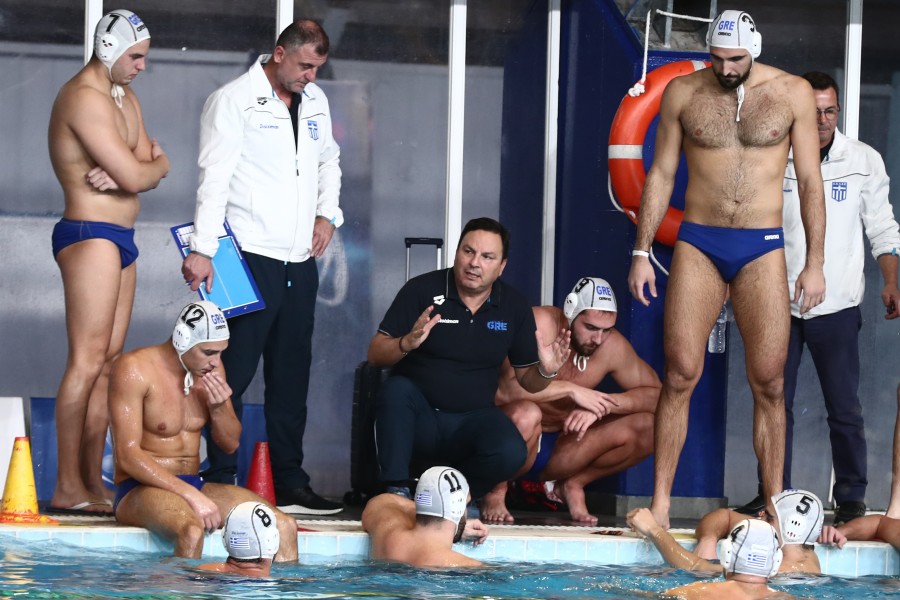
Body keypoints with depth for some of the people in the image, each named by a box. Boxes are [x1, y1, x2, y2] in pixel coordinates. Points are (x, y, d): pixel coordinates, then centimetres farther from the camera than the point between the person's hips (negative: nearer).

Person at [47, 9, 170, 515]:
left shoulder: (126, 99, 18)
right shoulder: (85, 98, -15)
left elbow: (146, 170, 9)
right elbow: (137, 177, -20)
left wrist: (122, 174, -13)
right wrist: (157, 165, 2)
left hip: (120, 239, 10)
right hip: (90, 233, -10)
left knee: (110, 361, 8)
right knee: (88, 360, -12)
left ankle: (92, 481, 9)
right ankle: (68, 488, -13)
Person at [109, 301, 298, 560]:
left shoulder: (210, 368, 8)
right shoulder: (134, 369, -12)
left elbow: (230, 443, 16)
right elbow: (128, 456, -18)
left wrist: (218, 408, -7)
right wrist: (192, 496, -25)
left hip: (193, 486, 7)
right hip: (141, 490, -7)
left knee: (285, 526, -14)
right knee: (191, 531, -40)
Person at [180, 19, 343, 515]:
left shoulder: (315, 102, 15)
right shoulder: (233, 101, -5)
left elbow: (329, 160, 30)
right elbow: (214, 179, -12)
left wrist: (327, 213, 12)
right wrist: (202, 249, -20)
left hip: (301, 262, 7)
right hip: (250, 259, -7)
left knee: (292, 377, 9)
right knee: (234, 373, -6)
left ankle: (291, 484, 14)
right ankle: (221, 483, -3)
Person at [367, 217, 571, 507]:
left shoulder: (515, 307, 4)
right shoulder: (422, 290, -5)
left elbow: (527, 379, 10)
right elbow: (375, 355, -6)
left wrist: (546, 371, -14)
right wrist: (407, 343, -28)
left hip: (473, 419, 2)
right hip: (419, 416, -2)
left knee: (511, 453, -29)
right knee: (396, 389, -34)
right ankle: (396, 491, -28)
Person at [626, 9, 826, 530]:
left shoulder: (792, 94, 2)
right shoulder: (683, 92, 4)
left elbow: (810, 182, 5)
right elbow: (661, 175, 10)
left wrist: (815, 263, 1)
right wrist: (642, 252, 5)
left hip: (762, 250, 0)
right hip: (697, 246, 0)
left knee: (769, 384, -2)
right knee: (680, 375, -6)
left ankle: (775, 505, 4)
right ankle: (660, 502, -1)